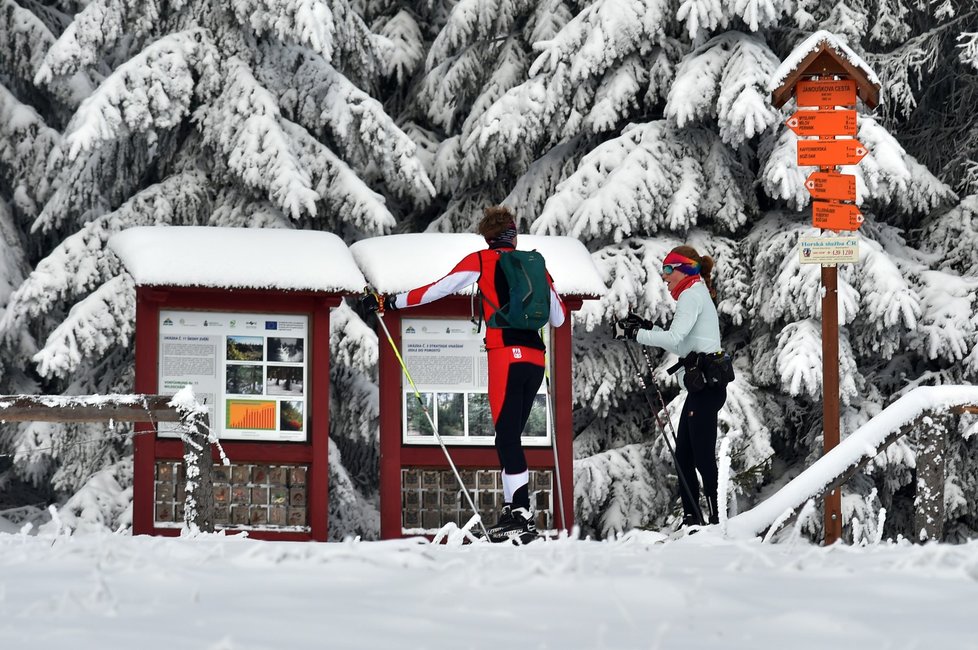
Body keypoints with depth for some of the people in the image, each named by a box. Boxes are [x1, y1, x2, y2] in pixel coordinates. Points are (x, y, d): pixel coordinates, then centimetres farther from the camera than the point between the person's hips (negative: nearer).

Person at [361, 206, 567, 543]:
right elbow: (559, 319, 23)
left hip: (507, 354, -5)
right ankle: (515, 507, 9)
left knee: (507, 436, -8)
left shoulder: (481, 261, 4)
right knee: (510, 436, 12)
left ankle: (522, 515, -17)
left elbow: (437, 290, 3)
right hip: (536, 358, 5)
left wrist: (389, 301, 11)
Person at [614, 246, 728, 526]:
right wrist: (647, 327, 13)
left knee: (703, 455, -11)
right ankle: (691, 517, 12)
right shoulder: (698, 295, 23)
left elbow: (675, 339, -19)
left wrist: (635, 334, -13)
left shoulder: (692, 295, -7)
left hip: (706, 384, -10)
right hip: (701, 385, 10)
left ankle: (716, 517, -13)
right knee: (683, 454, 10)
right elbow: (680, 345, 20)